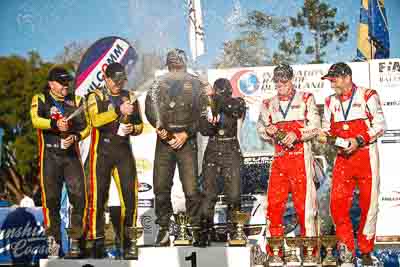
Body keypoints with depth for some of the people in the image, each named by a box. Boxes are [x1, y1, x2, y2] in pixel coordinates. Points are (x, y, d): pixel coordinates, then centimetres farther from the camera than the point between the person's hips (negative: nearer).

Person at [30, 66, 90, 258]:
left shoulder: (75, 101, 15)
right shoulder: (40, 100, 5)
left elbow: (85, 126, 10)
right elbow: (36, 120, -15)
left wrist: (75, 137, -10)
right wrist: (54, 124, -32)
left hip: (72, 155, 2)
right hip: (50, 156, -2)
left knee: (79, 197, -7)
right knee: (51, 199, -2)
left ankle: (75, 239, 3)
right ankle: (53, 240, 8)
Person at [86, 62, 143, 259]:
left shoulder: (130, 97, 14)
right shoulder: (96, 97, 2)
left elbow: (139, 125, 20)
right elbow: (95, 120, -17)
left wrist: (132, 128, -3)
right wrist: (119, 111, -24)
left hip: (124, 150, 3)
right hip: (102, 150, -3)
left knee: (130, 194, -2)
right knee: (99, 195, -3)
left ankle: (129, 239, 6)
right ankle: (97, 239, 4)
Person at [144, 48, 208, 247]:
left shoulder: (196, 85, 9)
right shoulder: (159, 84, 13)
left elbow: (202, 113, 2)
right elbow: (150, 107, 1)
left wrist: (186, 133, -8)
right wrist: (159, 127, -15)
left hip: (187, 139, -2)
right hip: (164, 140, 2)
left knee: (191, 188, -8)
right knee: (161, 186, -1)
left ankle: (196, 228, 2)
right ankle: (163, 228, 8)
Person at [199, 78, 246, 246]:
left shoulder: (236, 103, 1)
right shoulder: (207, 106, 3)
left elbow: (238, 110, -23)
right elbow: (204, 130, -6)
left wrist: (219, 100, -27)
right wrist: (210, 121, -26)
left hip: (231, 153, -1)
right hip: (212, 153, 1)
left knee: (234, 195, -4)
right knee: (209, 194, -3)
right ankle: (205, 231, 2)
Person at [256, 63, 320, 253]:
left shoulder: (305, 99, 8)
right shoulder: (268, 104, 18)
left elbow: (315, 126, -1)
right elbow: (260, 128, 19)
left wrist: (296, 134, -17)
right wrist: (268, 131, -4)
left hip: (301, 157, -3)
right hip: (278, 159, 4)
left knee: (304, 201, -6)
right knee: (274, 202, -1)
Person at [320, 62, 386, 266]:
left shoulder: (367, 96, -4)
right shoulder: (330, 102, 12)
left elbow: (379, 125, -7)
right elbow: (326, 128, 21)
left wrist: (359, 141, -17)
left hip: (366, 156, -4)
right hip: (343, 158, 4)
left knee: (368, 204, 1)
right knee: (337, 203, -6)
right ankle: (346, 249, 7)